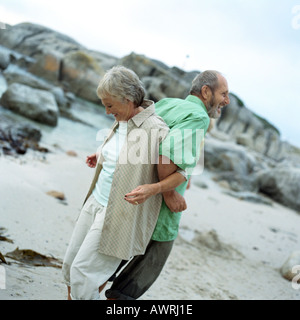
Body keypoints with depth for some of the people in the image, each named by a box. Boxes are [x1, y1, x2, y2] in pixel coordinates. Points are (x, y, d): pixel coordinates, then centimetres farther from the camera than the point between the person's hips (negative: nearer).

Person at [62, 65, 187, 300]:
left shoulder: (156, 131, -20)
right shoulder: (121, 122, 5)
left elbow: (181, 172, -16)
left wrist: (152, 188, -31)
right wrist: (101, 159, 13)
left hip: (120, 214, -8)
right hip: (96, 202, 9)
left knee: (82, 272, -9)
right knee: (70, 264, 14)